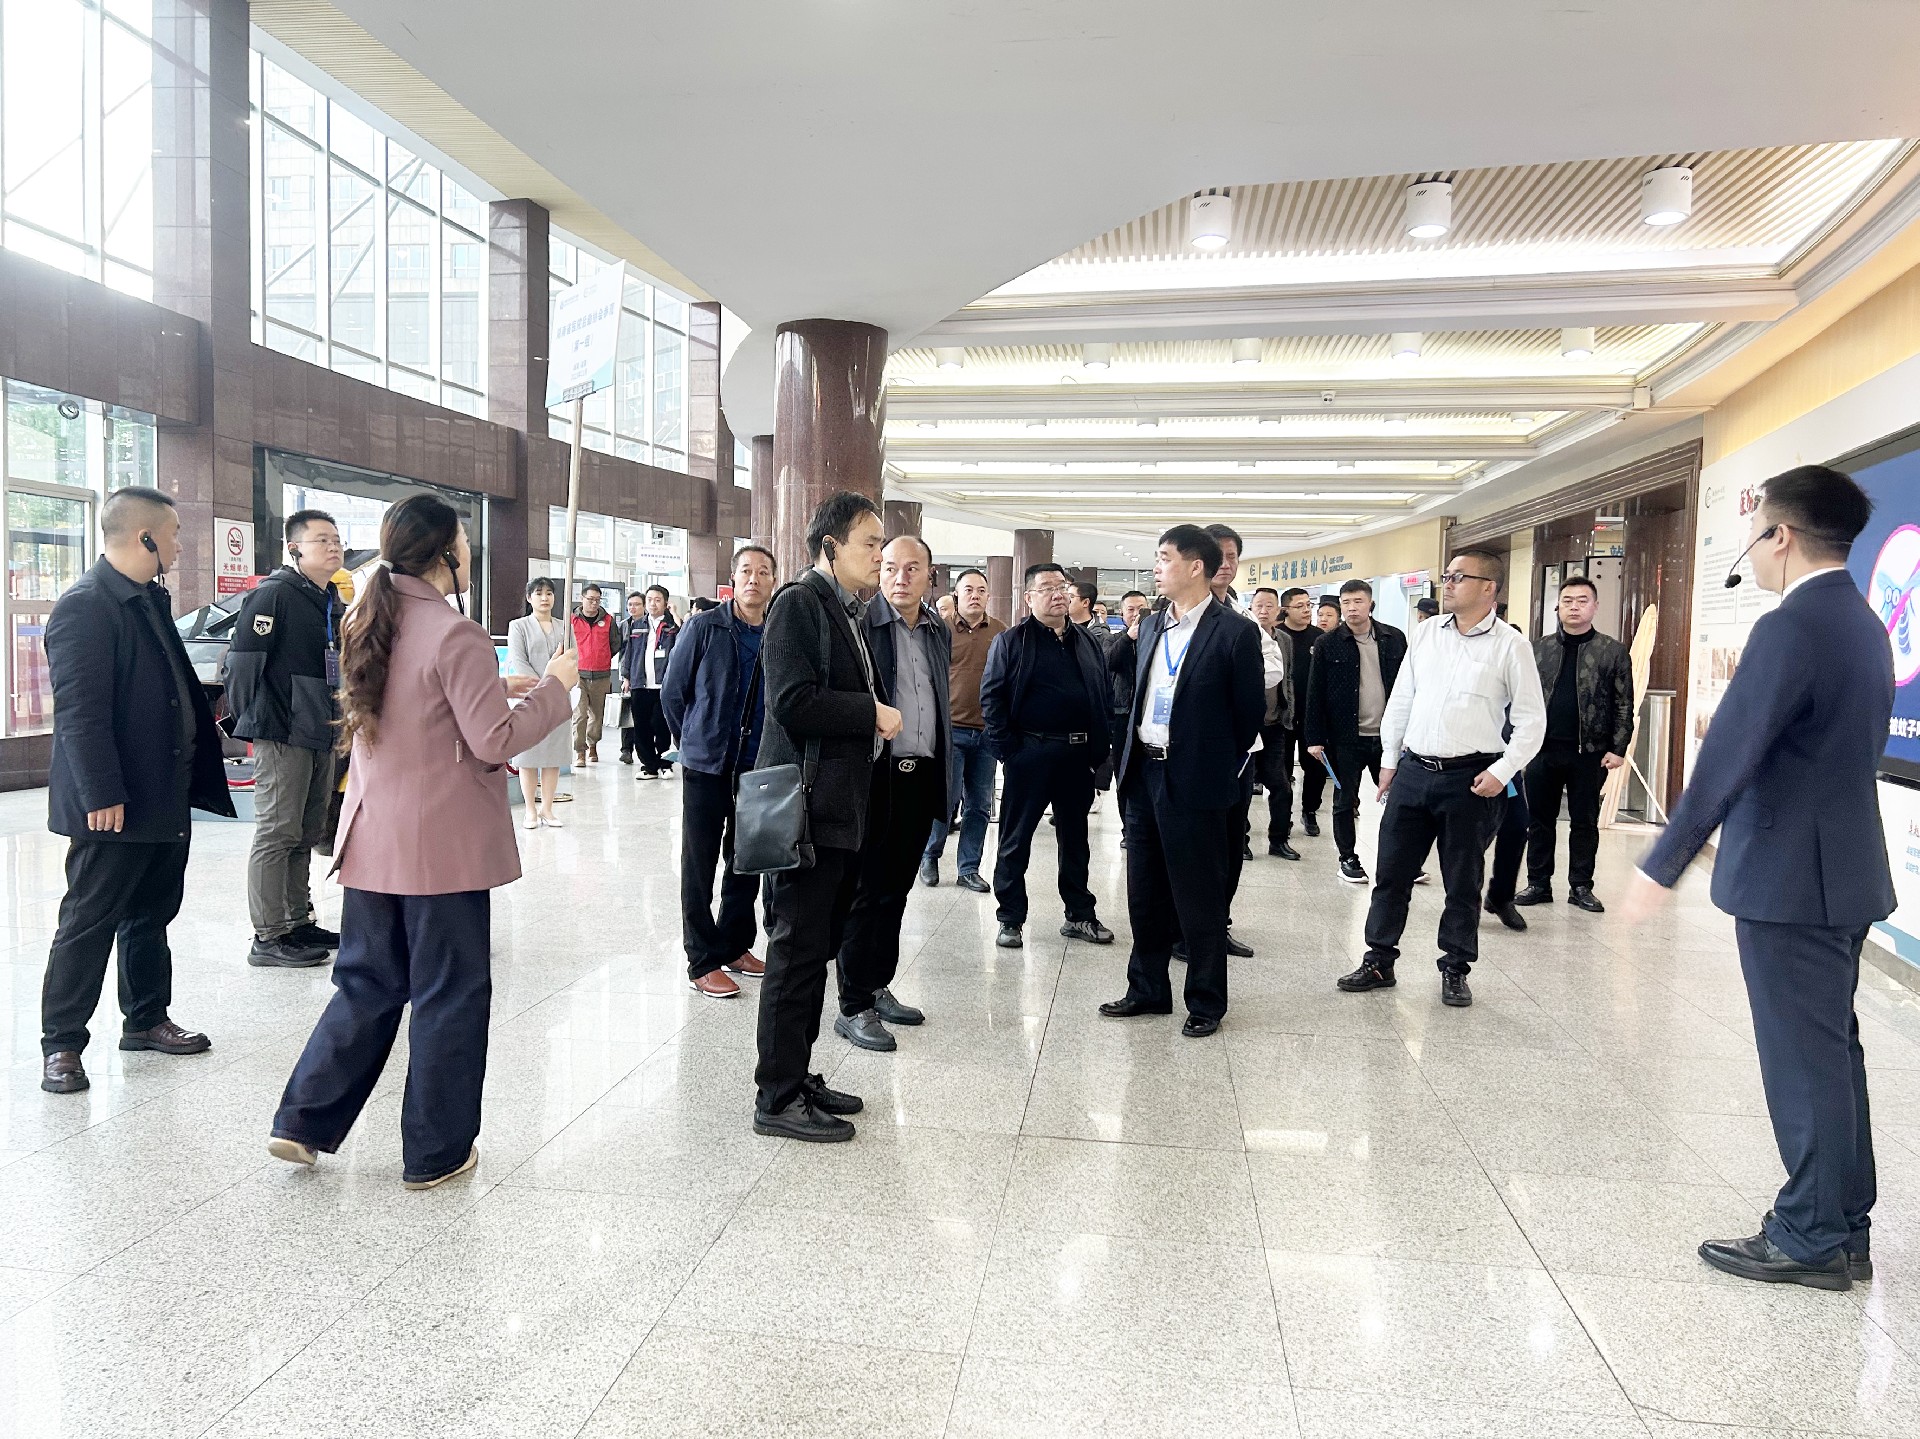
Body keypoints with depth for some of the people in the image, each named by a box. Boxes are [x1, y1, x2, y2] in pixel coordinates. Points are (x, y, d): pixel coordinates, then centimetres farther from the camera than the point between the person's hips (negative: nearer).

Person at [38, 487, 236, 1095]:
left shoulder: (152, 599, 13)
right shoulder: (84, 605, -16)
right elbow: (79, 710, -21)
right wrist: (101, 797, -23)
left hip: (165, 796, 9)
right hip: (115, 805, -9)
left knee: (152, 914, 18)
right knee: (89, 923, 2)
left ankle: (146, 1019, 30)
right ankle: (61, 1043, 13)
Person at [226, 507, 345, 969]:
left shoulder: (333, 603, 16)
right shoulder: (274, 594, -11)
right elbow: (242, 661, -16)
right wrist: (258, 723, -15)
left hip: (321, 736, 9)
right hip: (283, 738, -9)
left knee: (306, 835, 15)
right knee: (277, 835, -4)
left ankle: (299, 922, 25)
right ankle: (269, 938, 2)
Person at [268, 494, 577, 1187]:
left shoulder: (367, 624, 8)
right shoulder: (456, 634, -17)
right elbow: (495, 740, -17)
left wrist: (495, 686, 17)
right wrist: (552, 686, -5)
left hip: (371, 838, 7)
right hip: (442, 845, -7)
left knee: (368, 984, 19)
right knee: (449, 995, 6)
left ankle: (303, 1122, 20)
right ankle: (436, 1153, 17)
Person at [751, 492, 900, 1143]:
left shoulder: (851, 611, 18)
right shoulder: (799, 602, -11)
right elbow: (792, 701, -22)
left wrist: (875, 721, 7)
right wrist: (874, 713, -13)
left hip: (843, 808, 10)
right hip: (806, 807, -10)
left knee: (819, 948, 15)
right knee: (798, 952, -3)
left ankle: (796, 1076, 26)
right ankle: (777, 1097, 7)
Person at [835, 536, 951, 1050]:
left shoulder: (939, 632, 12)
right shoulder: (858, 623, -9)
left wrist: (946, 777, 15)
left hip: (923, 776, 7)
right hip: (875, 776, -6)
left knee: (895, 890, 15)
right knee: (867, 891, 1)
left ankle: (878, 988, 28)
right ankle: (853, 1007, 11)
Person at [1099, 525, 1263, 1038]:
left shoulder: (1234, 634, -10)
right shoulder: (1151, 627, 11)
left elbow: (1250, 711, -4)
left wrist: (1220, 768, 3)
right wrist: (1133, 757, 14)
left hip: (1194, 783, -7)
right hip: (1143, 774, 7)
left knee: (1199, 899, 4)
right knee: (1145, 894, 15)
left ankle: (1206, 1001, 18)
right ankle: (1147, 989, 29)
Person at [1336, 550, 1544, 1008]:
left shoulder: (1510, 644, -5)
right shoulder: (1426, 633, 7)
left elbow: (1531, 719, -3)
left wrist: (1502, 771, -12)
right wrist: (1390, 759, 12)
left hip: (1470, 779, -4)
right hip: (1413, 770, 4)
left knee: (1463, 881, 8)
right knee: (1391, 872, 7)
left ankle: (1455, 970, 22)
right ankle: (1378, 961, 18)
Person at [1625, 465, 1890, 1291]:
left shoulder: (1790, 629, -19)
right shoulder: (1861, 622, 10)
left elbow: (1726, 758, -22)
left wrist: (1663, 866, -18)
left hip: (1790, 878, -9)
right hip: (1844, 868, 10)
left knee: (1804, 1057, 1)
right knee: (1831, 1049, 17)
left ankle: (1813, 1238, 13)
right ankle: (1844, 1225, 29)